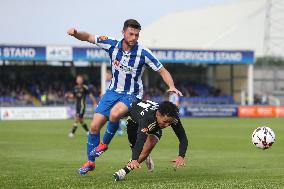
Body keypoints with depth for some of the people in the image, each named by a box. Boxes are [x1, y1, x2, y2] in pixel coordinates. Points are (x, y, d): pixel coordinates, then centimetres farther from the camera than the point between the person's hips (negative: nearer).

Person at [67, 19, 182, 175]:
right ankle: (90, 162, 19)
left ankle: (104, 144, -6)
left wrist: (171, 86, -27)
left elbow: (162, 71, -10)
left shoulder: (143, 53, -18)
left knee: (114, 114, -34)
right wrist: (75, 33, -23)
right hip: (113, 91, 4)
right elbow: (88, 37, -3)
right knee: (95, 126, 0)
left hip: (131, 95, -4)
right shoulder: (112, 45, -11)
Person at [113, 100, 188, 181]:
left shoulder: (174, 119, -37)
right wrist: (134, 160, -76)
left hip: (155, 128, 2)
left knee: (147, 149, -21)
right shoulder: (147, 118, -50)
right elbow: (141, 139, -62)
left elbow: (183, 138, -34)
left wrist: (181, 156, -52)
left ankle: (124, 171, -16)